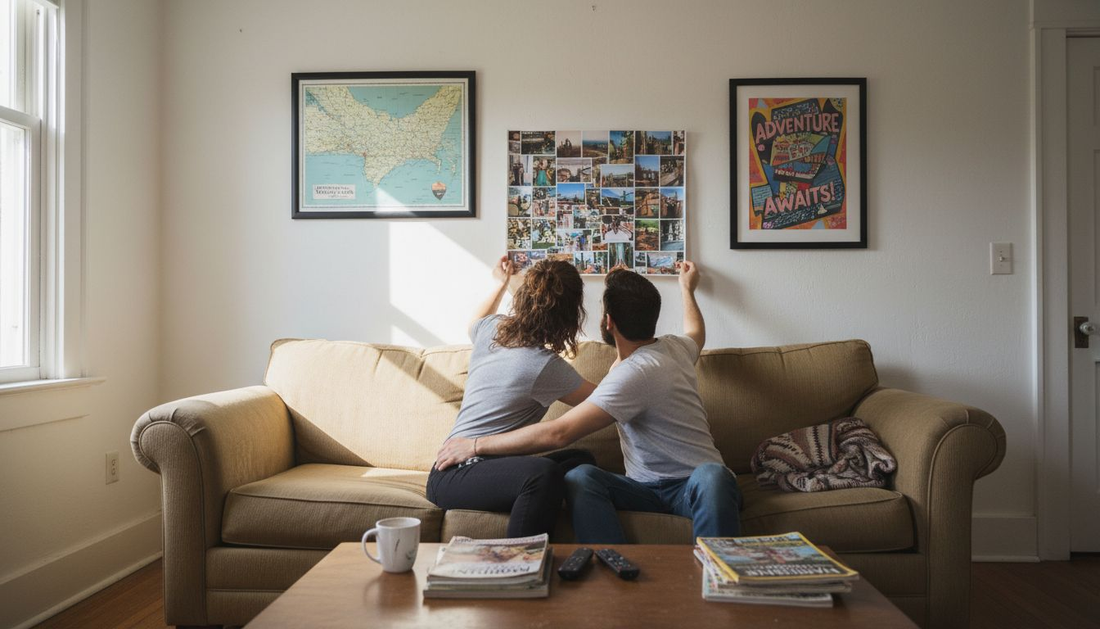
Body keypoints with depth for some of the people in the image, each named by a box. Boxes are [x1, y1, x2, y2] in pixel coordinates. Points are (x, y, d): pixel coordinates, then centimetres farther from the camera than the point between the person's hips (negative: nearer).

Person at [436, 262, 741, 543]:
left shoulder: (633, 372, -22)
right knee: (580, 477, -22)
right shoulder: (676, 347, 8)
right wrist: (687, 289, 59)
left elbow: (559, 433, -28)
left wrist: (476, 445, -18)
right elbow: (696, 332, 39)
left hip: (693, 486, -8)